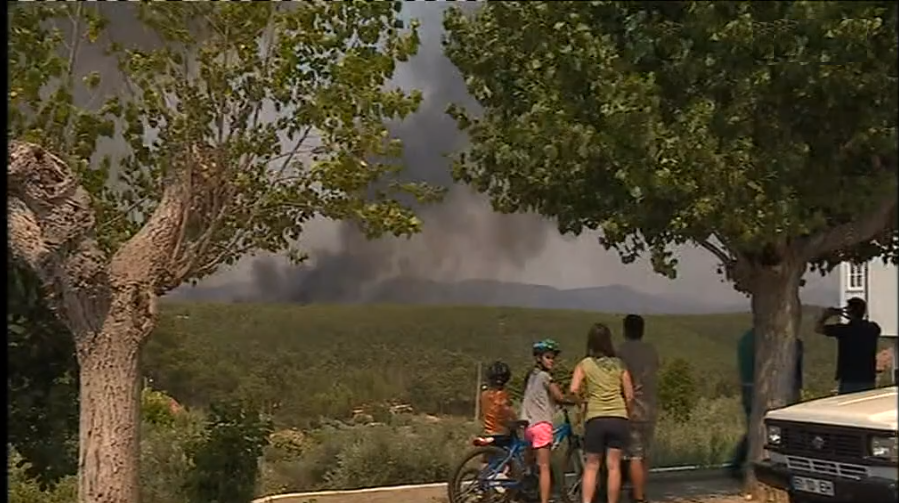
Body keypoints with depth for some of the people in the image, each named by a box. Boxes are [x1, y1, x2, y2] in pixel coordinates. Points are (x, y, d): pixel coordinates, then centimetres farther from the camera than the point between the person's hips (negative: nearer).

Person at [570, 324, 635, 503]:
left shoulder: (584, 364, 1)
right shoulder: (619, 365, 6)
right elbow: (629, 396, 5)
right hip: (618, 419, 1)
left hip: (595, 419, -1)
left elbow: (574, 390, -10)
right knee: (613, 466, 5)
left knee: (591, 466, 6)